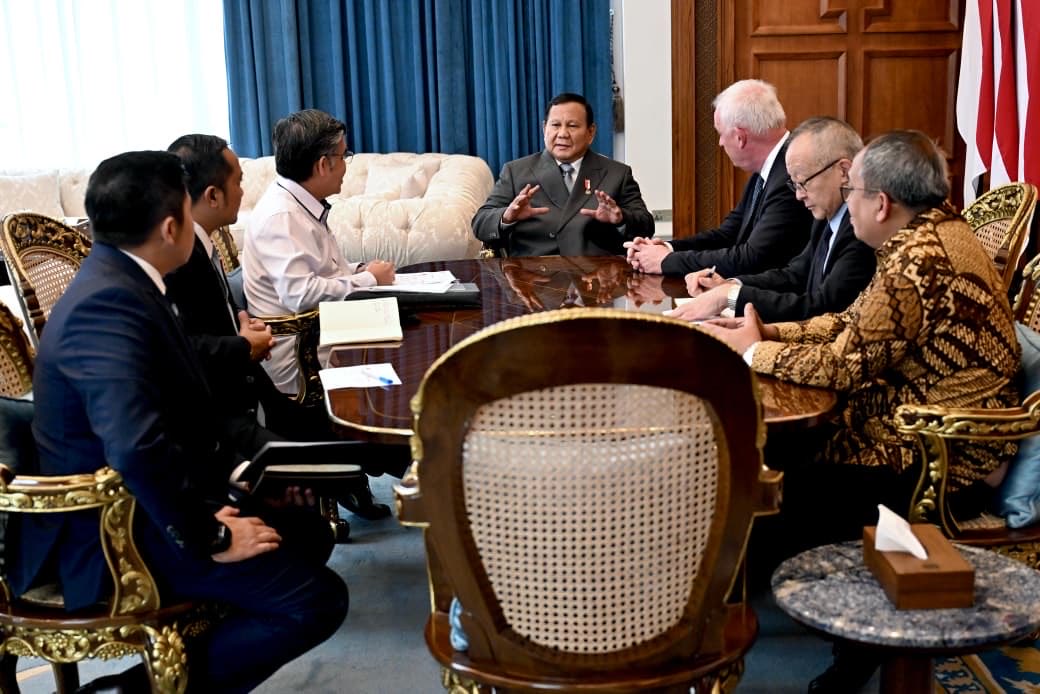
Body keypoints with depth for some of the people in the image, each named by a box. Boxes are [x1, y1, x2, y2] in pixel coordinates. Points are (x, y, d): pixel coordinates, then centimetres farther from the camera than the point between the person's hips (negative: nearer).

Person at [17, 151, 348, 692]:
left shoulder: (119, 282, 6)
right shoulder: (109, 302, -26)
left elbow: (179, 408, 13)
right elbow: (137, 448, -36)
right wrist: (210, 538, -24)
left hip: (143, 505, 10)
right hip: (118, 532, -10)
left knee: (308, 534, 16)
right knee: (317, 599, -15)